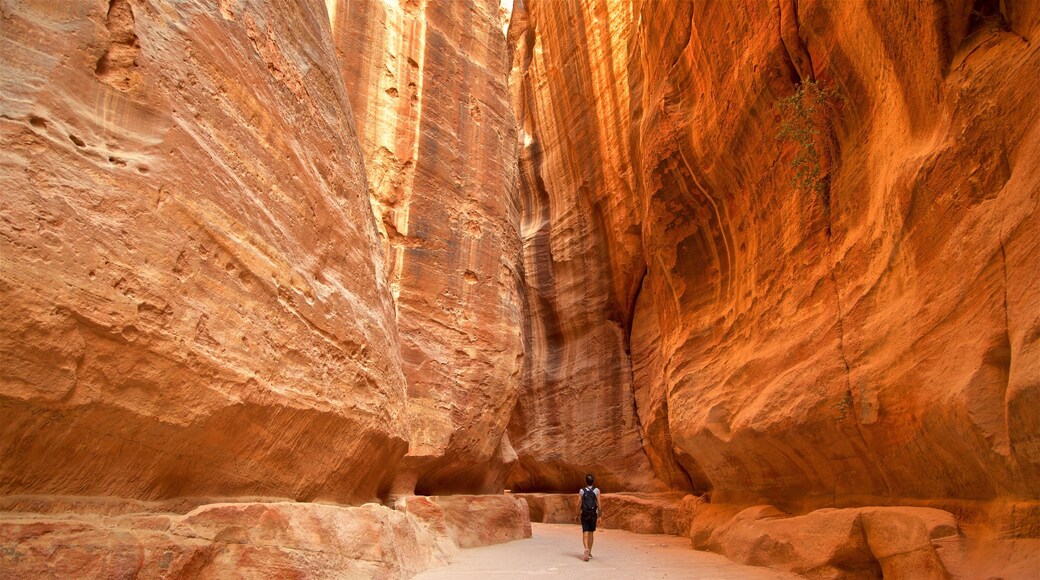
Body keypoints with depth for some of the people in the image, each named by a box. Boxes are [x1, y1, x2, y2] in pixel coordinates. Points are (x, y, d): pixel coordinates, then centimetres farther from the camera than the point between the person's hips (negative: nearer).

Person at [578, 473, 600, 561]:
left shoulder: (582, 491, -6)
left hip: (584, 515, -2)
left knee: (585, 534, -2)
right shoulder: (597, 490, -5)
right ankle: (589, 553, 24)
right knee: (591, 534, 17)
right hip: (593, 515, 2)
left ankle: (587, 550, -25)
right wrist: (599, 514, 6)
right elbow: (599, 504, -6)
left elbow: (578, 504, -5)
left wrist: (577, 514, 8)